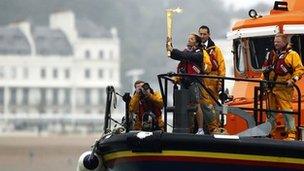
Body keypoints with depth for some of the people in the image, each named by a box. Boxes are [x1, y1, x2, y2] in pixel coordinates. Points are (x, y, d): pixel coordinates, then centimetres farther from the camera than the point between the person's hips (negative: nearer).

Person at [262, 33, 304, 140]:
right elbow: (265, 68, 28)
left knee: (287, 111, -11)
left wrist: (293, 79, -18)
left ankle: (291, 133, -9)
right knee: (271, 110, 13)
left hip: (284, 89, -6)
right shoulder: (271, 55, 18)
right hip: (271, 88, 6)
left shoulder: (292, 55, -1)